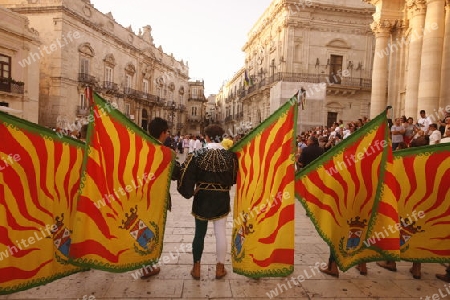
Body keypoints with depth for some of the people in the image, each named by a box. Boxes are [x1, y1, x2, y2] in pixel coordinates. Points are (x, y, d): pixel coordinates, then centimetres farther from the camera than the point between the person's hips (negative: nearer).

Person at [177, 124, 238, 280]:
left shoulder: (197, 154, -10)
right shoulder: (230, 155, -7)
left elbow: (186, 175, -14)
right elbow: (234, 177, 2)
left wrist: (189, 192, -3)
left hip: (202, 198, 0)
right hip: (222, 198, 1)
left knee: (199, 232, 12)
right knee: (220, 233, 11)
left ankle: (196, 268, 23)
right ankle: (220, 268, 22)